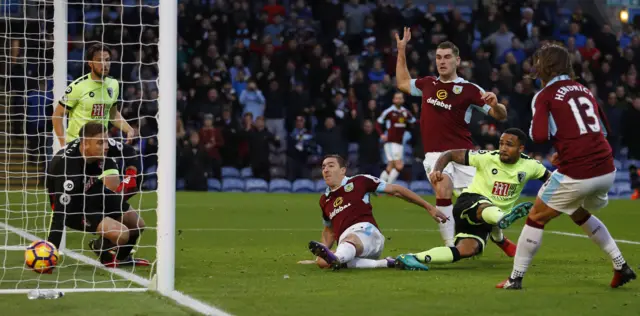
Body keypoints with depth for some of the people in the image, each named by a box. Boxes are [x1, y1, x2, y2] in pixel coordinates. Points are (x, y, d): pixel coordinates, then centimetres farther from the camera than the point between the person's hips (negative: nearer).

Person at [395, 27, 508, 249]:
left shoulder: (469, 89, -1)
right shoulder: (428, 84, 12)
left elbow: (501, 116, -2)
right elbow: (403, 83, 32)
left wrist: (494, 104, -25)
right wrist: (401, 50, 29)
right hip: (436, 153, 2)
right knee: (443, 191, -25)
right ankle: (450, 244, -24)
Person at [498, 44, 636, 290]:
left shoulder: (545, 96, -3)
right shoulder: (584, 90, 16)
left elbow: (539, 136, -14)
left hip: (577, 175, -6)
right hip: (607, 170, 6)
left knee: (536, 218, 11)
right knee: (579, 214, 32)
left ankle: (515, 279, 12)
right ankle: (621, 266, 28)